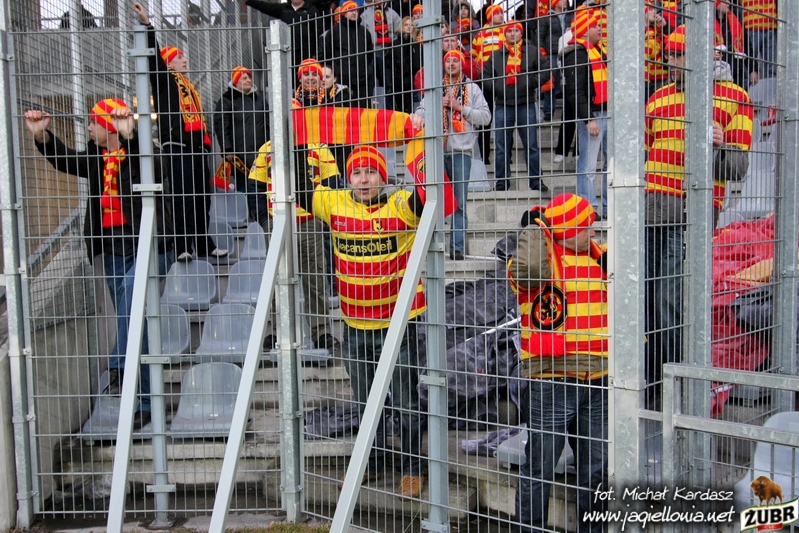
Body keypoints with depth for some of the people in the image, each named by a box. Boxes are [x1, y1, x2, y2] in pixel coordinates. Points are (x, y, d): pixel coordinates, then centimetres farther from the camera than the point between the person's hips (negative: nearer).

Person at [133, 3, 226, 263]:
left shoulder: (189, 87, 25)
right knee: (181, 198, -11)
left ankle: (203, 244, 15)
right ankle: (182, 247, -10)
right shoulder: (164, 81, 5)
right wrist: (147, 25, -19)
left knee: (201, 198, 8)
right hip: (176, 147, -7)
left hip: (196, 148, 7)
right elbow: (154, 56, -11)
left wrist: (206, 143, 21)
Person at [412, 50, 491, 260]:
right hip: (437, 150, 2)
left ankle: (458, 248, -1)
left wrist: (462, 108, -7)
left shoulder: (472, 88, 11)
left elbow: (486, 117, 2)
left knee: (459, 203, -2)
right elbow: (419, 114, 11)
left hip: (461, 151, -2)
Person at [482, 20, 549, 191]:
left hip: (526, 104, -1)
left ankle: (536, 181, 7)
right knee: (502, 147, 4)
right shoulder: (497, 55, 14)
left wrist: (532, 83, -9)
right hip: (503, 106, 2)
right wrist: (496, 87, -3)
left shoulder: (532, 52, 7)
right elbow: (486, 76, 13)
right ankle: (502, 182, 11)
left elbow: (545, 70, 3)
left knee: (531, 145, 1)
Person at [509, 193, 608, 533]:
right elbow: (529, 270, -31)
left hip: (596, 382, 6)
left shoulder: (600, 256, 12)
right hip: (550, 382, -6)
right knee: (539, 468, 2)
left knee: (596, 469, 16)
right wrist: (533, 228, -17)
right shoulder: (544, 256, -8)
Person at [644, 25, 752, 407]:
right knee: (644, 298, 3)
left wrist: (718, 147, -20)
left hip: (691, 213, -5)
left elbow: (737, 169, 0)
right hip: (650, 210, 5)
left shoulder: (733, 98, 4)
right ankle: (649, 387, 14)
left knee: (670, 301, -11)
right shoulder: (657, 99, 18)